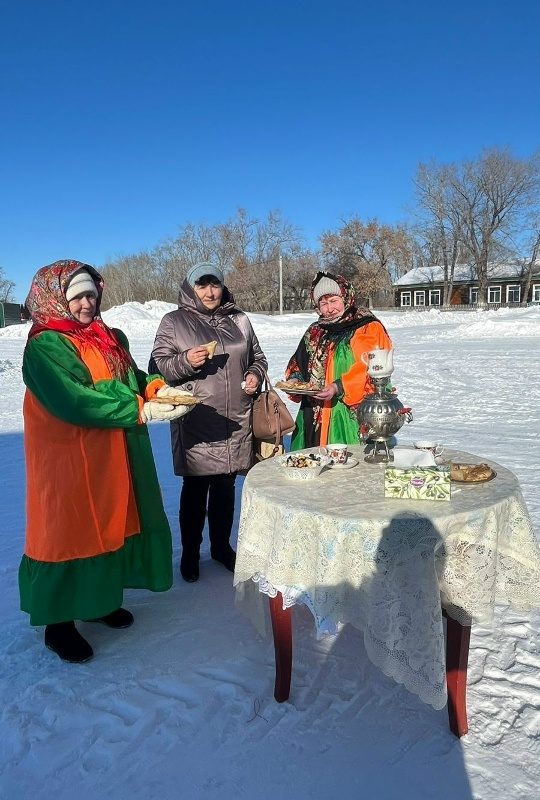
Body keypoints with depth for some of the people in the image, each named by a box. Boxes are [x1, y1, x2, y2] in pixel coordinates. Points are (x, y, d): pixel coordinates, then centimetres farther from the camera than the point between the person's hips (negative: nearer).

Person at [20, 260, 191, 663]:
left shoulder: (110, 338, 10)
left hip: (113, 458, 8)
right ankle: (59, 623, 20)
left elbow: (132, 379, 15)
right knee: (69, 532, 3)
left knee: (110, 523, 15)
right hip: (69, 461, -7)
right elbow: (76, 402, -25)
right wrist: (142, 412, -27)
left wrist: (156, 387, -7)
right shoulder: (45, 346, -15)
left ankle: (99, 599, 35)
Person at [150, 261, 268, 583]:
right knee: (195, 488, 6)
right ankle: (190, 552, 25)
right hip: (196, 421, -3)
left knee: (225, 486, 15)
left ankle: (222, 546, 33)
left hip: (236, 420, 4)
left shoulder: (239, 320, 13)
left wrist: (255, 374, 1)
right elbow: (159, 365, -1)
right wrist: (186, 361, -18)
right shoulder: (174, 322, 2)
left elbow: (258, 357, 22)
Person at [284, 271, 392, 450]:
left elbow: (370, 372, -14)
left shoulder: (369, 329, -3)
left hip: (352, 416, -6)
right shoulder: (315, 332, 18)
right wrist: (294, 380, 3)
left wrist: (339, 388, -24)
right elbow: (297, 363, 24)